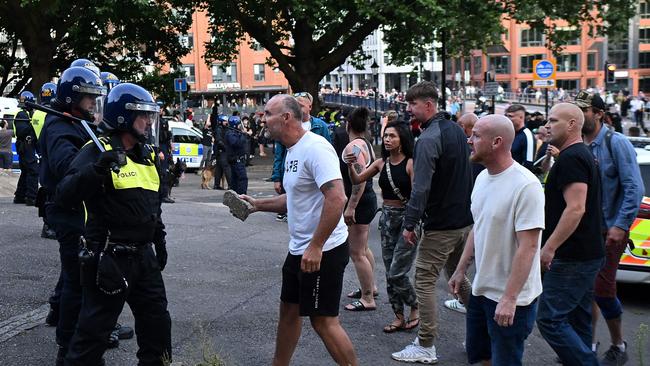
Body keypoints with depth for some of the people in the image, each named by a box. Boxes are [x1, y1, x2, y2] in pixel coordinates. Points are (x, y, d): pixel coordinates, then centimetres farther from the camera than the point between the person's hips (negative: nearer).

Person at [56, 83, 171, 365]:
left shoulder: (147, 155, 12)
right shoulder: (97, 152, -13)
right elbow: (65, 197, -27)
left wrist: (159, 241, 25)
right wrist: (97, 169, -40)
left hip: (144, 256, 8)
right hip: (109, 259, -8)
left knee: (157, 321, 18)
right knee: (94, 330, 2)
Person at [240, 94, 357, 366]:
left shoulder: (315, 148, -20)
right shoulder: (293, 151, 11)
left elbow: (336, 198, -29)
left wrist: (315, 247, -28)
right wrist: (258, 205, 13)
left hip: (323, 251, -10)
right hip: (299, 249, 10)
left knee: (323, 320, -3)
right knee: (289, 310, 20)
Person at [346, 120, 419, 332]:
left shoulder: (410, 163, -12)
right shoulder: (381, 163, 5)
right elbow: (357, 180, 3)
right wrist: (351, 166, -15)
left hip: (407, 217, -6)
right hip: (387, 217, 6)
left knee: (397, 273, -7)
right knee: (390, 273, 10)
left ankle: (415, 308, 17)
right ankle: (399, 316, 21)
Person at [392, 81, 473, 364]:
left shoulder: (428, 139, -19)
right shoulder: (456, 129, 9)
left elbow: (421, 187, -23)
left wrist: (409, 223, -18)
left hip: (440, 224, -9)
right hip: (465, 219, 9)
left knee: (424, 281, 0)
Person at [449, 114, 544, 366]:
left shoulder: (525, 185, -22)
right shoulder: (482, 178, 5)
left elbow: (528, 247, -24)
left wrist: (509, 299, -25)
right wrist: (461, 270, 15)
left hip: (510, 299, -8)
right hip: (481, 289, 8)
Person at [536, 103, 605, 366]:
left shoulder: (570, 158, -17)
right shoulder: (584, 154, 16)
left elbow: (576, 208, -26)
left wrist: (550, 247, -23)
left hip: (571, 258, -11)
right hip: (587, 255, 11)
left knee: (550, 319, -9)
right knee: (578, 321, 15)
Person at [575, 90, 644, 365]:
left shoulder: (616, 143, -11)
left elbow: (634, 188, -16)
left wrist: (621, 225, -20)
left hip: (609, 230, -6)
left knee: (602, 290, -4)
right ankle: (589, 343, 25)